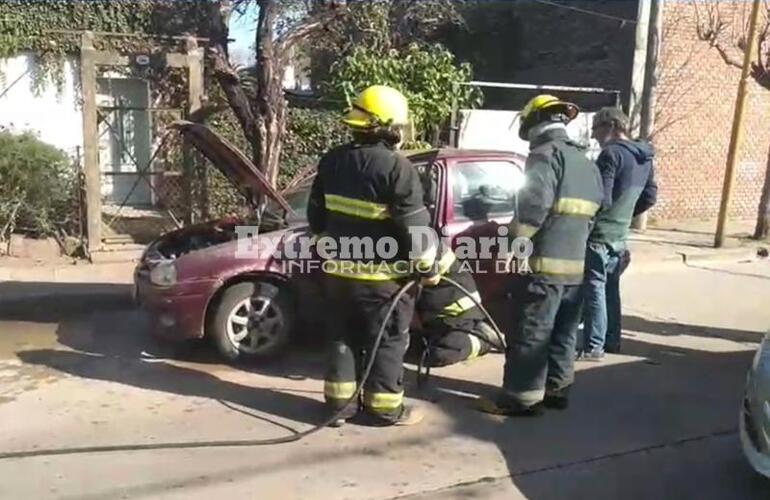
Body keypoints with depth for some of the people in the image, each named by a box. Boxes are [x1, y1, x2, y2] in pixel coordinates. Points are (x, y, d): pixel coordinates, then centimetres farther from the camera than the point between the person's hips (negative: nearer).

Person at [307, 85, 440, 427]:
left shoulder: (332, 161, 5)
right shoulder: (396, 167, -16)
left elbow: (316, 215, 13)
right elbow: (415, 225, -16)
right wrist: (427, 268, -5)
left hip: (339, 269, 6)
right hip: (383, 275, -6)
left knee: (342, 336, 17)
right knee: (388, 341, 7)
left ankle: (338, 402, 24)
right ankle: (384, 408, 16)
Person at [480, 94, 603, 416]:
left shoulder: (545, 155, -10)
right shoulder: (587, 163, 19)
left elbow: (533, 206, -21)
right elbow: (594, 211, 20)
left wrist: (513, 245, -13)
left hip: (543, 263, -9)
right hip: (577, 263, 9)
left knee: (530, 333, -2)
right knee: (564, 332, 16)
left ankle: (522, 397, 4)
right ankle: (557, 389, 25)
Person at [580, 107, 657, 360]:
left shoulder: (612, 153, -17)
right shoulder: (644, 158, 12)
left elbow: (601, 199, -21)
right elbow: (650, 196, 18)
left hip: (599, 235, -9)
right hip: (619, 235, 9)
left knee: (594, 290, -3)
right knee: (610, 290, 17)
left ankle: (593, 347, 2)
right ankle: (611, 341, 26)